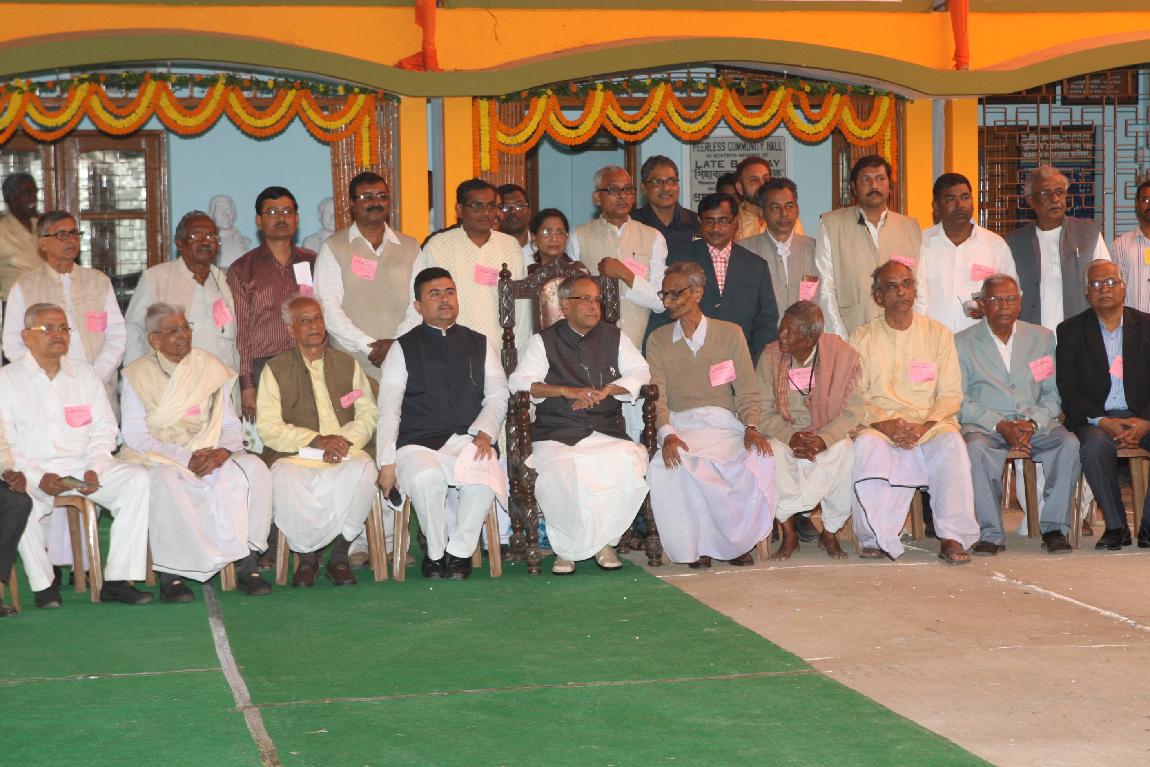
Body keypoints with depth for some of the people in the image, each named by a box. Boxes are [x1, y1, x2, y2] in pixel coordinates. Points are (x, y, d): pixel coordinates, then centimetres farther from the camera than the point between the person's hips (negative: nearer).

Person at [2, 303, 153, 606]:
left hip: (84, 466, 3)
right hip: (33, 471, -3)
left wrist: (94, 469, -8)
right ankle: (43, 584, -18)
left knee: (137, 479, -22)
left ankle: (116, 580, -23)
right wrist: (38, 478, -18)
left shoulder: (85, 374, 15)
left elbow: (104, 429, 11)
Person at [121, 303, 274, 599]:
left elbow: (231, 425, 9)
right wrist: (186, 457, -16)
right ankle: (170, 573, -30)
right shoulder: (138, 375, 3)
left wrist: (222, 451, -15)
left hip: (209, 455, 3)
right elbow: (135, 436, -5)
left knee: (253, 467, -25)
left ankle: (247, 564, -24)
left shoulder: (210, 368, 12)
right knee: (166, 480, -39)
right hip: (157, 458, -3)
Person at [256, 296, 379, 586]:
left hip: (346, 452, 1)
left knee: (364, 471, -34)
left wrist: (345, 441, -10)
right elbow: (268, 427, -1)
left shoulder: (347, 364, 19)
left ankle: (339, 556, -16)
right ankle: (306, 556, -12)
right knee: (283, 479, -36)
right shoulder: (275, 369, 10)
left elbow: (368, 413, 11)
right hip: (295, 454, -1)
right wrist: (317, 441, -13)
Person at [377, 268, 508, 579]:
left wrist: (485, 432, -9)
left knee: (486, 474, -34)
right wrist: (387, 463, -5)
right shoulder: (403, 348, 12)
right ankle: (436, 552, -11)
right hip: (417, 443, -1)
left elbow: (497, 396, 11)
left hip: (467, 440, 1)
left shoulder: (480, 345, 19)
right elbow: (388, 410, 5)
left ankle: (459, 551, -14)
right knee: (426, 478, -36)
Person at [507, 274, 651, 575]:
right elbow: (519, 382, -2)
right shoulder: (544, 341, 11)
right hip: (556, 435, -2)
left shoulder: (614, 337, 20)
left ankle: (603, 540, -10)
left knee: (632, 463, -30)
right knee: (560, 472, -35)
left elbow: (640, 373, 11)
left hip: (607, 433, 2)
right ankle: (566, 547, -13)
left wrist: (606, 390, -6)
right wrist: (568, 391, -13)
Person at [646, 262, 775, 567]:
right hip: (680, 426, 0)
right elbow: (657, 397, 2)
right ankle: (697, 545, -18)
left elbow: (748, 391, 7)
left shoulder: (730, 333, 12)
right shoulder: (659, 340, 13)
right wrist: (667, 435, -18)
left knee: (758, 460, -32)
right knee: (668, 467, -36)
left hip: (724, 425, 0)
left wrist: (751, 428, -14)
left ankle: (737, 541, -10)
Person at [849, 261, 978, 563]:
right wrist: (884, 424, -15)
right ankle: (877, 539, -28)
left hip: (930, 424, 0)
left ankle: (953, 537, -30)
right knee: (866, 445, -35)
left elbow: (951, 394, 5)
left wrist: (924, 426, -13)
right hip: (879, 423, 0)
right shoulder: (862, 338, 11)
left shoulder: (938, 334, 12)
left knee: (952, 442, -33)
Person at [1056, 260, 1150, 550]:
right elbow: (1067, 389, -1)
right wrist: (1102, 422, -15)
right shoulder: (1071, 330, 7)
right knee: (1095, 446, -34)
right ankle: (1116, 526, -19)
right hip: (1094, 418, -1)